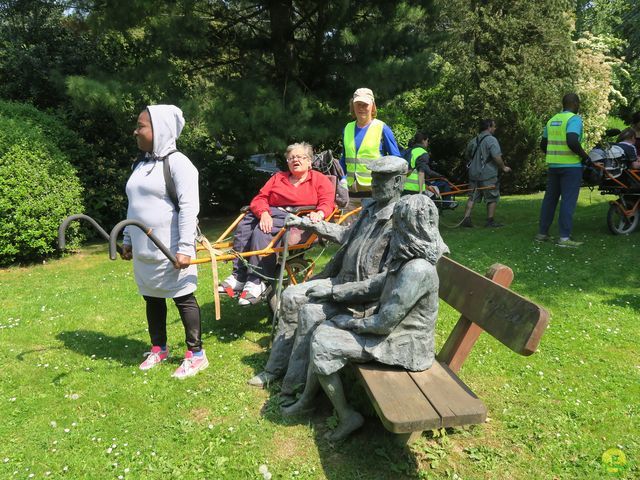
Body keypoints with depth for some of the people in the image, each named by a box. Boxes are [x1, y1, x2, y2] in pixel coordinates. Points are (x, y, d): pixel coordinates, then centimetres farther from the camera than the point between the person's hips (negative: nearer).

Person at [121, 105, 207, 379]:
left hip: (171, 250, -8)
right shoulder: (141, 165, 14)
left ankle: (196, 354, 13)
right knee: (152, 298, 16)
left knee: (183, 298, 1)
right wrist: (128, 240, 19)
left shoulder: (177, 163, -11)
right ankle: (158, 349, 32)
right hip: (143, 250, 8)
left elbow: (189, 207, -17)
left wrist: (184, 248, -21)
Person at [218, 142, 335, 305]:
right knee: (245, 223, -26)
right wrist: (263, 213, -11)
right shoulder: (278, 177, 26)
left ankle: (256, 282, -35)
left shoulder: (320, 180, 14)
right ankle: (239, 276, -29)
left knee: (261, 231, -32)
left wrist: (319, 214, -27)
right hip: (271, 216, 5)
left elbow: (328, 203, -3)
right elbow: (260, 199, 12)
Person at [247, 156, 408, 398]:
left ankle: (293, 387, -7)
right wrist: (309, 224, 18)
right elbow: (347, 235, 24)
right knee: (291, 296, 4)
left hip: (367, 297, -9)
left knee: (310, 313, -24)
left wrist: (334, 291, -25)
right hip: (343, 278, 9)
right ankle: (276, 367, 15)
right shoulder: (371, 208, 5)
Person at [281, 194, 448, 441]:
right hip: (396, 329, 9)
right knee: (323, 331, 6)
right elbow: (379, 285, 17)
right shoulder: (408, 258, 1)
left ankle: (347, 416, 4)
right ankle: (307, 400, 18)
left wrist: (350, 323, -9)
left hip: (405, 345, -9)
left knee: (322, 346, -13)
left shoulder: (417, 270, -29)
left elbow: (385, 324, -26)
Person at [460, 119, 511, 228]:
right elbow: (497, 157, -20)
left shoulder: (473, 140, 12)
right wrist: (504, 167, -6)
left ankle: (466, 219, 2)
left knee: (472, 197, 10)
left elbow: (467, 155, 23)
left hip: (474, 174, 6)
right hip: (488, 175, -6)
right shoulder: (491, 140, -12)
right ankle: (490, 221, 9)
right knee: (492, 198, 6)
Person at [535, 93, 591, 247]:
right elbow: (572, 142, -24)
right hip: (571, 166, -7)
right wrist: (585, 156, -11)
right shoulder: (574, 119, -10)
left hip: (553, 165, 7)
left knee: (550, 199, 12)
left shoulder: (552, 120, 12)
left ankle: (542, 233, 16)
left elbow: (543, 144, 17)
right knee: (568, 201, -5)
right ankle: (564, 237, -7)